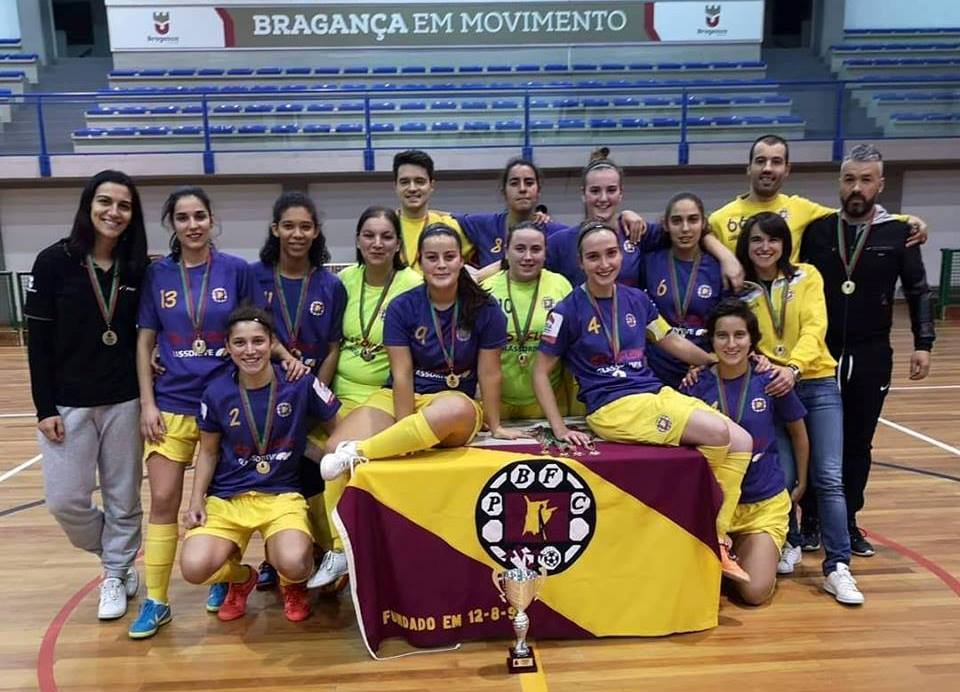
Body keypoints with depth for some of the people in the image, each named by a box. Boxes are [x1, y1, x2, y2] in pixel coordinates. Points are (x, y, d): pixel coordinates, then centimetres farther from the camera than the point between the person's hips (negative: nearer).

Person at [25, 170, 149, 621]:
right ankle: (116, 557, 30)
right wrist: (45, 407, -9)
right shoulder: (54, 261, -6)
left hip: (123, 401, 1)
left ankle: (116, 577, 28)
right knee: (64, 500, 3)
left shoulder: (138, 269, 0)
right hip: (67, 402, -1)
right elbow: (39, 342, -6)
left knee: (123, 496, 9)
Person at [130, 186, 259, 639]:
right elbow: (145, 342, 4)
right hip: (172, 403, 1)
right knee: (163, 500, 1)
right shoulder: (157, 275, 2)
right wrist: (148, 403, -2)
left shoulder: (237, 271, -3)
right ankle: (155, 600, 14)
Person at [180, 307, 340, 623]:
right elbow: (208, 453, 10)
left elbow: (338, 428, 4)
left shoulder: (301, 383, -7)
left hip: (282, 493, -2)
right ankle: (241, 577, 17)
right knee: (194, 568, -22)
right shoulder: (216, 392, -2)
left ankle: (292, 585, 14)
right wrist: (196, 500, 0)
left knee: (293, 565, -29)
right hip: (226, 497, 2)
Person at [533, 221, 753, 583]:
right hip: (614, 407, -7)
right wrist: (560, 429, -10)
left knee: (742, 443, -7)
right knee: (719, 434, -20)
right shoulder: (568, 310, -5)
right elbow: (540, 372, -2)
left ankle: (717, 539, 5)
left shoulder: (636, 299, 10)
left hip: (658, 393, 7)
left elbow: (673, 342, 21)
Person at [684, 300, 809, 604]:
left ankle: (754, 550, 22)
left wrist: (802, 484, 16)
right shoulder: (699, 385, -8)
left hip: (765, 502, 0)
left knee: (755, 593, -10)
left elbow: (798, 433, 9)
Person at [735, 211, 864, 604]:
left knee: (829, 477, -6)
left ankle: (837, 567, 2)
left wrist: (793, 367, -25)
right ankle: (789, 545, 22)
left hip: (817, 383, 0)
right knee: (783, 475, -4)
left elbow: (814, 327, -9)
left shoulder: (806, 277, 3)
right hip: (770, 387, 0)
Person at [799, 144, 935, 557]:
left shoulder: (898, 233, -1)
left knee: (857, 444, 10)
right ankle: (810, 520, 21)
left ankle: (847, 523, 24)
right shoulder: (817, 229, -1)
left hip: (871, 358, 0)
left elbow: (918, 293, 5)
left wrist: (923, 344, -3)